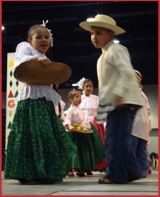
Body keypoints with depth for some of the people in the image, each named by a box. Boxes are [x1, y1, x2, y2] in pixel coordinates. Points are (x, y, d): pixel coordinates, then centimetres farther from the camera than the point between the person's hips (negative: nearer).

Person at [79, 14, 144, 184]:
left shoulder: (115, 50, -8)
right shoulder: (103, 57, 22)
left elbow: (128, 72, -22)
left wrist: (119, 94, -28)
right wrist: (102, 104, 24)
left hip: (123, 102, -10)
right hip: (114, 104, 10)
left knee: (115, 138, -10)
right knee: (118, 139, 12)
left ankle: (116, 174, -3)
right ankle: (131, 171, 19)